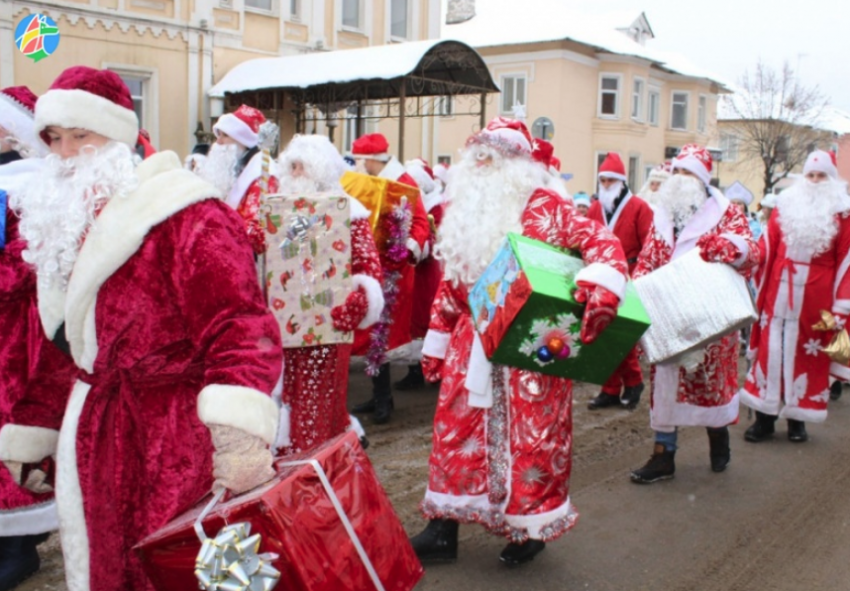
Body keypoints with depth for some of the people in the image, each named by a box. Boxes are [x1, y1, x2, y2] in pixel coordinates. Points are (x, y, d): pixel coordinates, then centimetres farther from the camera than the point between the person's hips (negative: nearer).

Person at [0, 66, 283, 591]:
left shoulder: (184, 216, -17)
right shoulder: (56, 224, 13)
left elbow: (237, 325, -28)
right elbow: (55, 348, 20)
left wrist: (238, 433, -41)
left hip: (177, 445, -8)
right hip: (94, 447, 8)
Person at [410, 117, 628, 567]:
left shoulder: (543, 207, -8)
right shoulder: (463, 212, 11)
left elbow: (601, 241, -18)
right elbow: (450, 286, 15)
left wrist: (603, 287, -38)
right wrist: (436, 344, 15)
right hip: (472, 348, 6)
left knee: (529, 436, 5)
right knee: (455, 430, 8)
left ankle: (531, 528, 25)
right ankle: (443, 529, 20)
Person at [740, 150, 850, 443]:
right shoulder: (785, 204, 8)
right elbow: (767, 248, 5)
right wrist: (760, 289, -3)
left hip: (816, 295, -1)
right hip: (779, 290, 1)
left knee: (808, 353, 5)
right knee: (771, 350, 2)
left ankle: (797, 418, 18)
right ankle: (764, 418, 10)